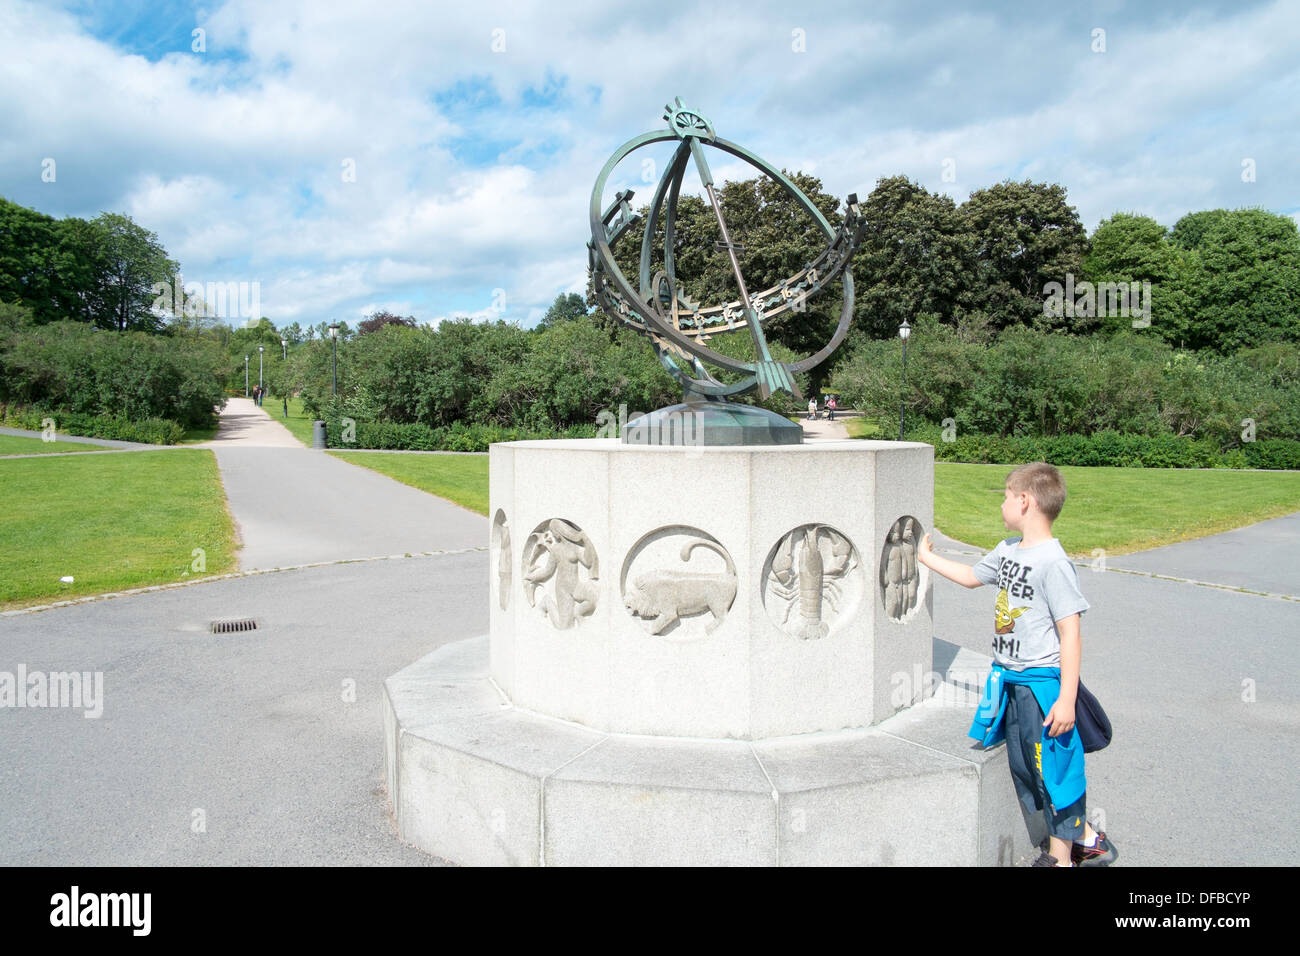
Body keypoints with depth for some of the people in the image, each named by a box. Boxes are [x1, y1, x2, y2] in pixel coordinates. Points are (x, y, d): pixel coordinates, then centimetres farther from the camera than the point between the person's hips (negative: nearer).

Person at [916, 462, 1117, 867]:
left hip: (1042, 682, -9)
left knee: (1052, 766, 6)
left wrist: (1066, 699, -21)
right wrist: (927, 557, 28)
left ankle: (1061, 856, 23)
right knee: (1024, 766, 17)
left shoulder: (1053, 562, -20)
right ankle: (1087, 839, 34)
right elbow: (972, 576, 25)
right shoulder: (1009, 549, 6)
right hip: (1008, 678, 9)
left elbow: (1070, 634, -20)